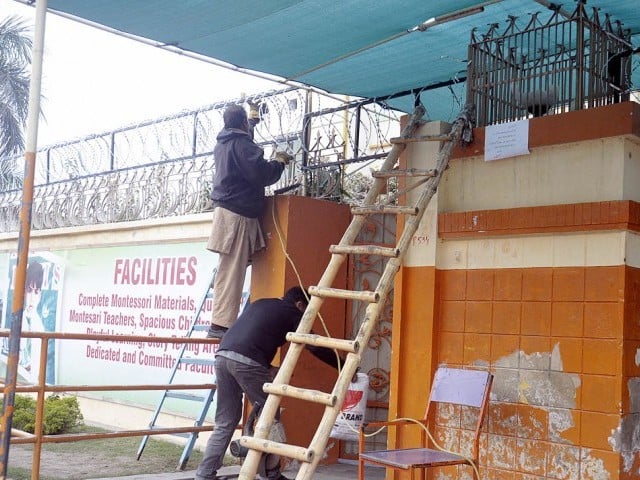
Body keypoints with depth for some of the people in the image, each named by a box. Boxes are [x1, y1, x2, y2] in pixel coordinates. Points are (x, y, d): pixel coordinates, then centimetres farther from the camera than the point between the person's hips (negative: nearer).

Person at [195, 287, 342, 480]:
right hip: (247, 362, -7)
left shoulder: (260, 303, 31)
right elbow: (315, 346, 10)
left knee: (225, 423, 13)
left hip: (222, 355, 7)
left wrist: (268, 368, 36)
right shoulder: (292, 312, 12)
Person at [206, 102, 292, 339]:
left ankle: (220, 324, 14)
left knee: (228, 270, 14)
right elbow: (261, 173, -20)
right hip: (237, 214, -10)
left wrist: (254, 118, 58)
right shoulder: (241, 143, -11)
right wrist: (279, 162, -1)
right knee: (232, 272, -12)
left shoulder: (223, 143, 18)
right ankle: (221, 325, -14)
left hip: (227, 210, 10)